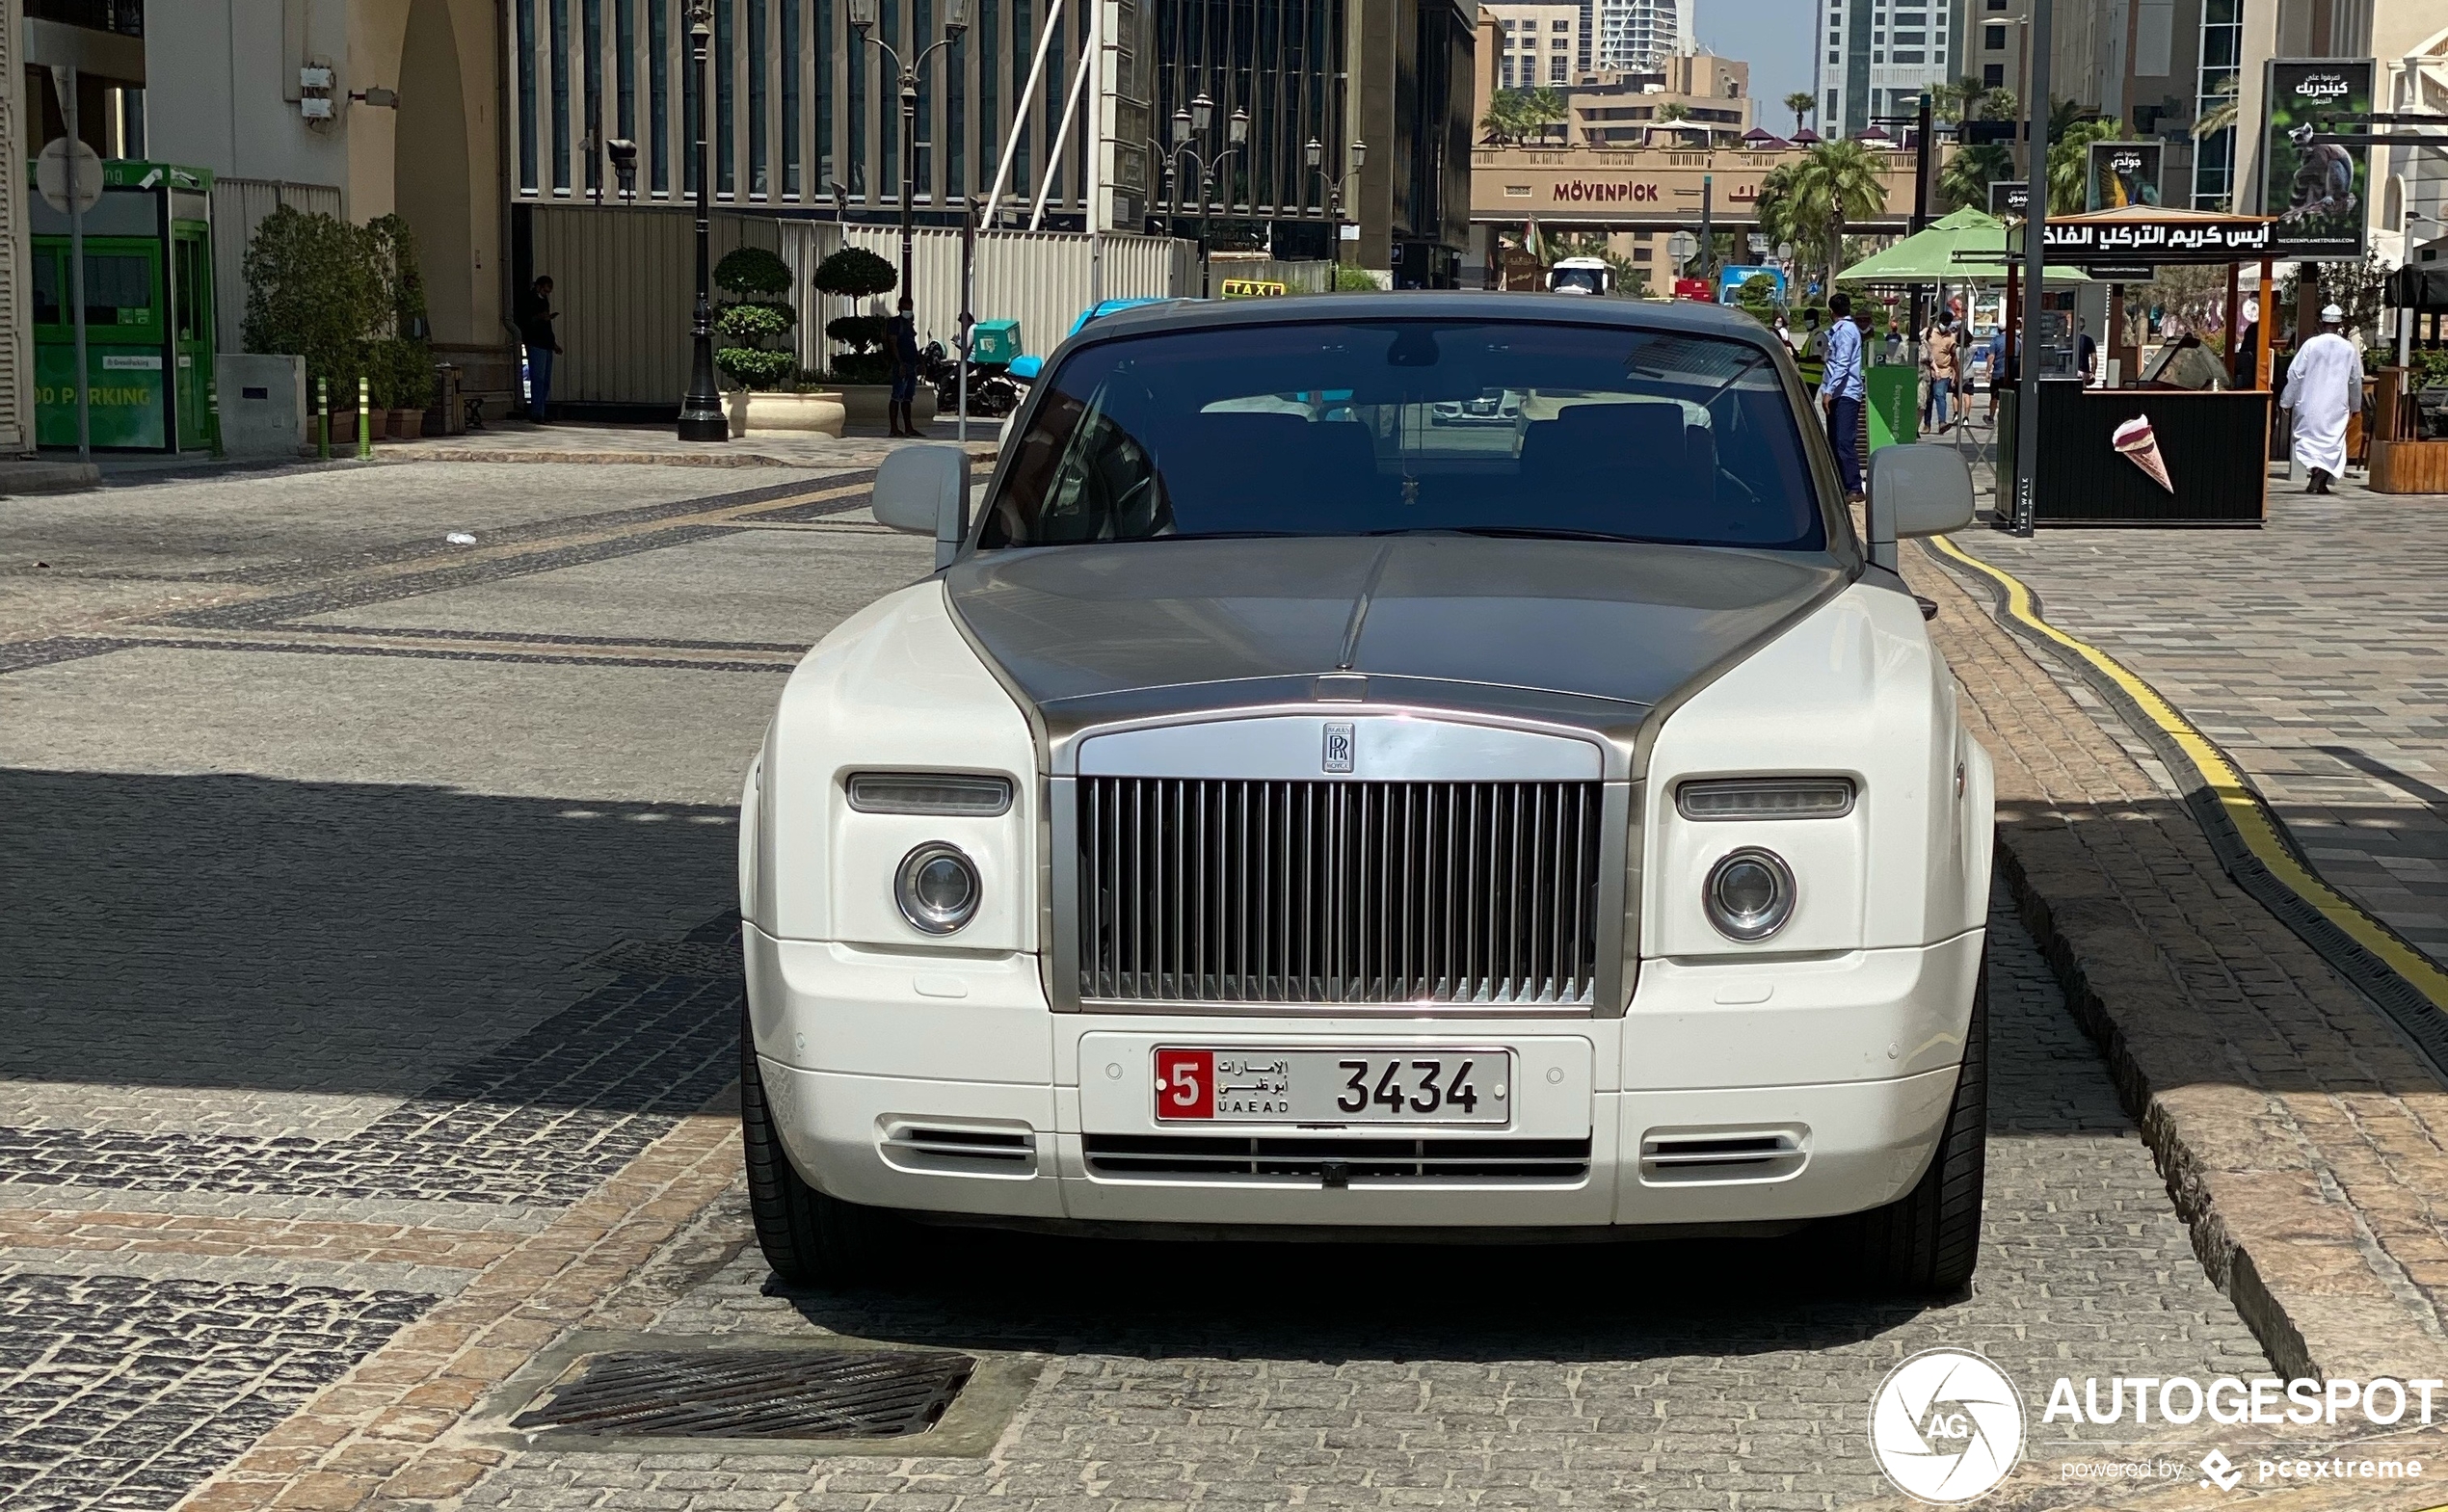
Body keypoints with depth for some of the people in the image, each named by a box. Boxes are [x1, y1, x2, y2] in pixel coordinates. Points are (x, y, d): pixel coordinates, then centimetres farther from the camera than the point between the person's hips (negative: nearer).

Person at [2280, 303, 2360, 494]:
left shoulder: (2311, 344, -8)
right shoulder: (2349, 348, 0)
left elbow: (2295, 374, -6)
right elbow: (2356, 379, 11)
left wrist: (2287, 400, 4)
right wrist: (2355, 405, 24)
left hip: (2311, 403, -2)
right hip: (2337, 405, 2)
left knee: (2310, 437, 8)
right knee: (2332, 442, 7)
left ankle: (2316, 470, -13)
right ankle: (2322, 481, -1)